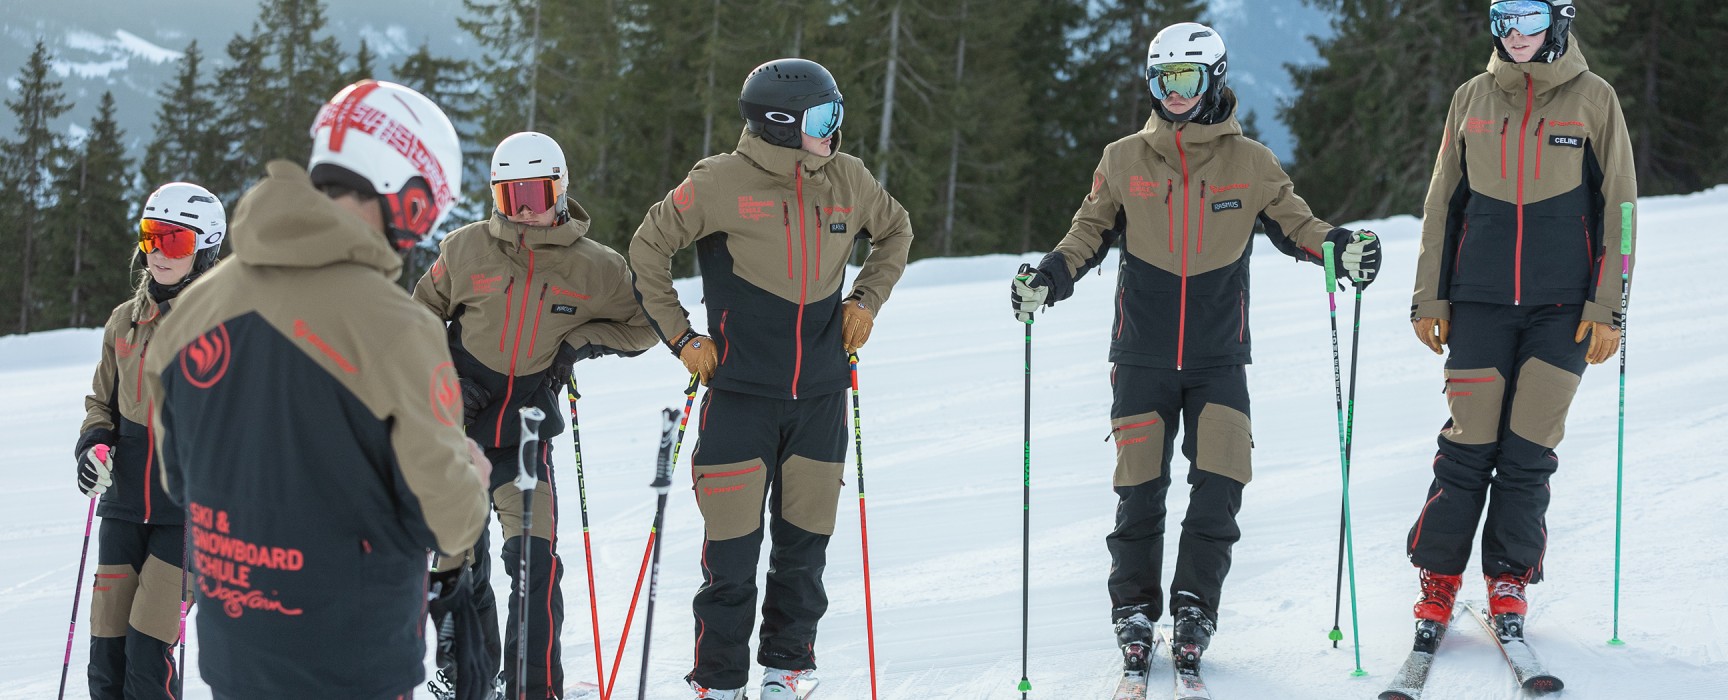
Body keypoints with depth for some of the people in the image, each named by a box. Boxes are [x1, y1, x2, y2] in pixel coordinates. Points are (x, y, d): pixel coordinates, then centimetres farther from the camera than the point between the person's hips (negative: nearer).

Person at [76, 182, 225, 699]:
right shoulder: (125, 321, 8)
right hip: (125, 501, 5)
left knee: (148, 655, -10)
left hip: (191, 508, -5)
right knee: (107, 651, 2)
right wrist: (94, 442, 1)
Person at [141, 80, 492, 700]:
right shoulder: (395, 328, -20)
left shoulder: (196, 306, -2)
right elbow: (447, 519, -14)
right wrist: (471, 476, 7)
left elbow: (179, 479, 10)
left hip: (227, 650, 5)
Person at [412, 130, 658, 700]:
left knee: (535, 562, -16)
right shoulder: (466, 250, -4)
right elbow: (423, 313, 11)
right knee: (455, 566, 8)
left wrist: (582, 342, -8)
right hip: (454, 424, 1)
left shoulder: (595, 268, -4)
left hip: (526, 434, -1)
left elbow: (642, 326, 9)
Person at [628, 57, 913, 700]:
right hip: (741, 391, -4)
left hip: (820, 396, 4)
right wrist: (681, 336, 0)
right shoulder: (720, 184, -9)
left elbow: (895, 231, 24)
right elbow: (648, 249, 2)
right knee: (731, 547, -4)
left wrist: (867, 300, 11)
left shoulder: (847, 180, 3)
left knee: (804, 543, 9)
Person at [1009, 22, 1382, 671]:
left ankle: (1195, 604, 6)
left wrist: (1339, 247, -10)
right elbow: (1090, 231, 12)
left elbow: (1292, 222, 10)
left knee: (1218, 487, -8)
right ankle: (1134, 610, 13)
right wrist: (1048, 277, -4)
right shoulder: (1123, 161, 4)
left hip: (1219, 357, 0)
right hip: (1143, 355, 0)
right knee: (1139, 489, 0)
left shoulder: (1250, 162, 3)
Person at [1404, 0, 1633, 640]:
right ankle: (1438, 580, 7)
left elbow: (1618, 208, 2)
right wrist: (1429, 298, 8)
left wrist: (1607, 308, -4)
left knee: (1530, 451, -1)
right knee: (1469, 446, -3)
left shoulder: (1593, 98, 2)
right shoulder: (1473, 98, 9)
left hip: (1562, 306, -1)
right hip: (1480, 300, 1)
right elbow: (1443, 204, 13)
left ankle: (1509, 579, 12)